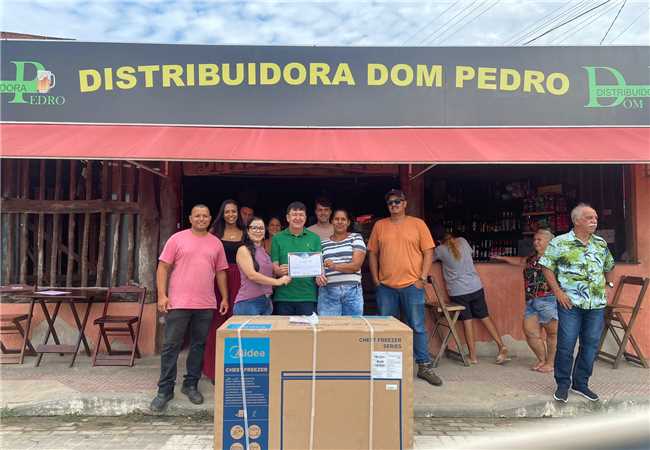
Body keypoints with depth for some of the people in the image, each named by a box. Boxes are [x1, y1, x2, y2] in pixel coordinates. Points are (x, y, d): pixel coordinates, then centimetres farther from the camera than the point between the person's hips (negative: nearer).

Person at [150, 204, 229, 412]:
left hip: (206, 305, 3)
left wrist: (225, 297, 10)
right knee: (171, 346, 2)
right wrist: (162, 295, -10)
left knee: (198, 345, 11)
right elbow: (163, 267, -2)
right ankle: (165, 389, 13)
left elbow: (220, 272, 14)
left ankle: (191, 385, 25)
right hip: (178, 303, -3)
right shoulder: (177, 239, 0)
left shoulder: (216, 243, 10)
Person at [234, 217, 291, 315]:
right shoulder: (243, 250, -6)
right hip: (248, 302, -6)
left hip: (266, 302, 6)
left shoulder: (264, 251, 14)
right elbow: (252, 275, -15)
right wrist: (277, 281, -13)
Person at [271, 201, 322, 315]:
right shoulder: (277, 238, 7)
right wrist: (279, 270, -20)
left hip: (308, 296, 0)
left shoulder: (314, 238, 8)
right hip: (283, 296, 0)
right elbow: (274, 264, 2)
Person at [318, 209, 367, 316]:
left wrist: (335, 266, -19)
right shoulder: (323, 243, 15)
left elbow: (356, 265, -5)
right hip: (328, 291, 1)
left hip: (352, 290, -1)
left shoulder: (356, 238, 7)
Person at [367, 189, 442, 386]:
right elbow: (372, 253, 10)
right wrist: (375, 279, 3)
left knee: (417, 327, 3)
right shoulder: (379, 225, 8)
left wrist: (422, 278, -6)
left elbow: (428, 252, 0)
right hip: (385, 286, 3)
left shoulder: (418, 224, 2)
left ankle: (424, 366, 15)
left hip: (411, 285, -2)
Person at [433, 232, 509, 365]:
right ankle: (501, 346, 12)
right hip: (476, 287, 3)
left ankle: (473, 356, 8)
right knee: (485, 317, 13)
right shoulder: (463, 241, 5)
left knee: (467, 321, 3)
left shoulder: (440, 250, -4)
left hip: (458, 292, -3)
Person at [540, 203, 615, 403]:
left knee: (591, 345, 10)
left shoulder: (601, 243, 9)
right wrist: (558, 291, -10)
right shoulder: (560, 243, -6)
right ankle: (563, 385, 16)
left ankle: (581, 383, 27)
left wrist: (607, 284, 16)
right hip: (571, 303, -5)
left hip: (597, 304, 5)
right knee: (566, 344, -1)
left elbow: (608, 265, 25)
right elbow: (547, 267, -4)